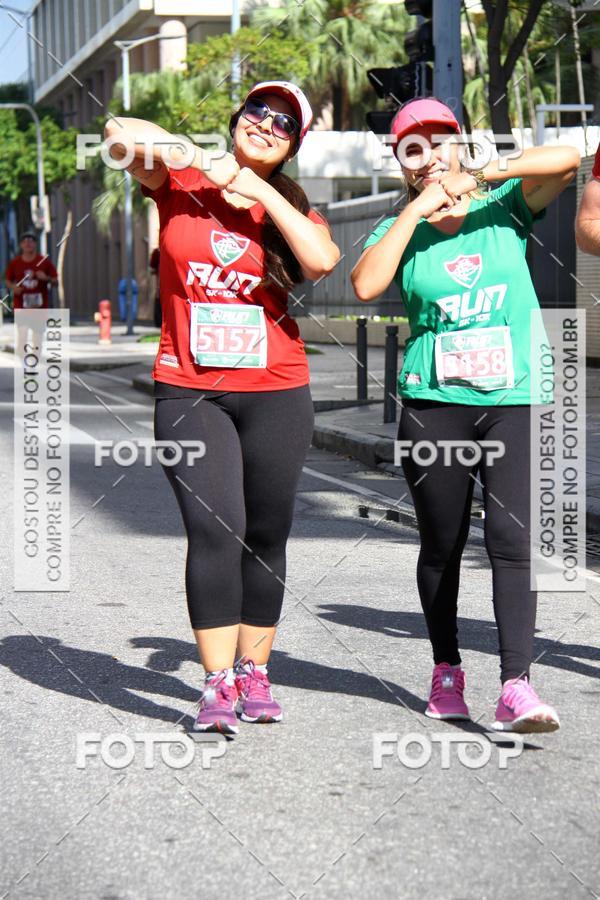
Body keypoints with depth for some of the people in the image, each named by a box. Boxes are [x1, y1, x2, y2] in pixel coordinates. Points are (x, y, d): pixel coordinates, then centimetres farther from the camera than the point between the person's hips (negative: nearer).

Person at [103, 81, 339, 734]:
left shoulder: (289, 206, 8)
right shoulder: (180, 184, 5)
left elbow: (322, 262, -13)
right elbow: (120, 132, -11)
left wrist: (263, 194, -13)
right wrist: (177, 151, -24)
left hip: (274, 392, 2)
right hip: (188, 390, -2)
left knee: (265, 535, 6)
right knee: (214, 530, -13)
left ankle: (253, 673, 18)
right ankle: (217, 685, -10)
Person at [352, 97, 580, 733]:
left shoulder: (504, 209, 7)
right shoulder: (400, 230, 8)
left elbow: (567, 158, -8)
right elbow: (364, 285, -13)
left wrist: (486, 176, -12)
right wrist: (417, 209, -9)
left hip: (514, 399, -1)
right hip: (434, 402, 1)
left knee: (512, 537, -13)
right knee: (441, 545, 9)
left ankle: (516, 687, -16)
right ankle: (446, 670, 27)